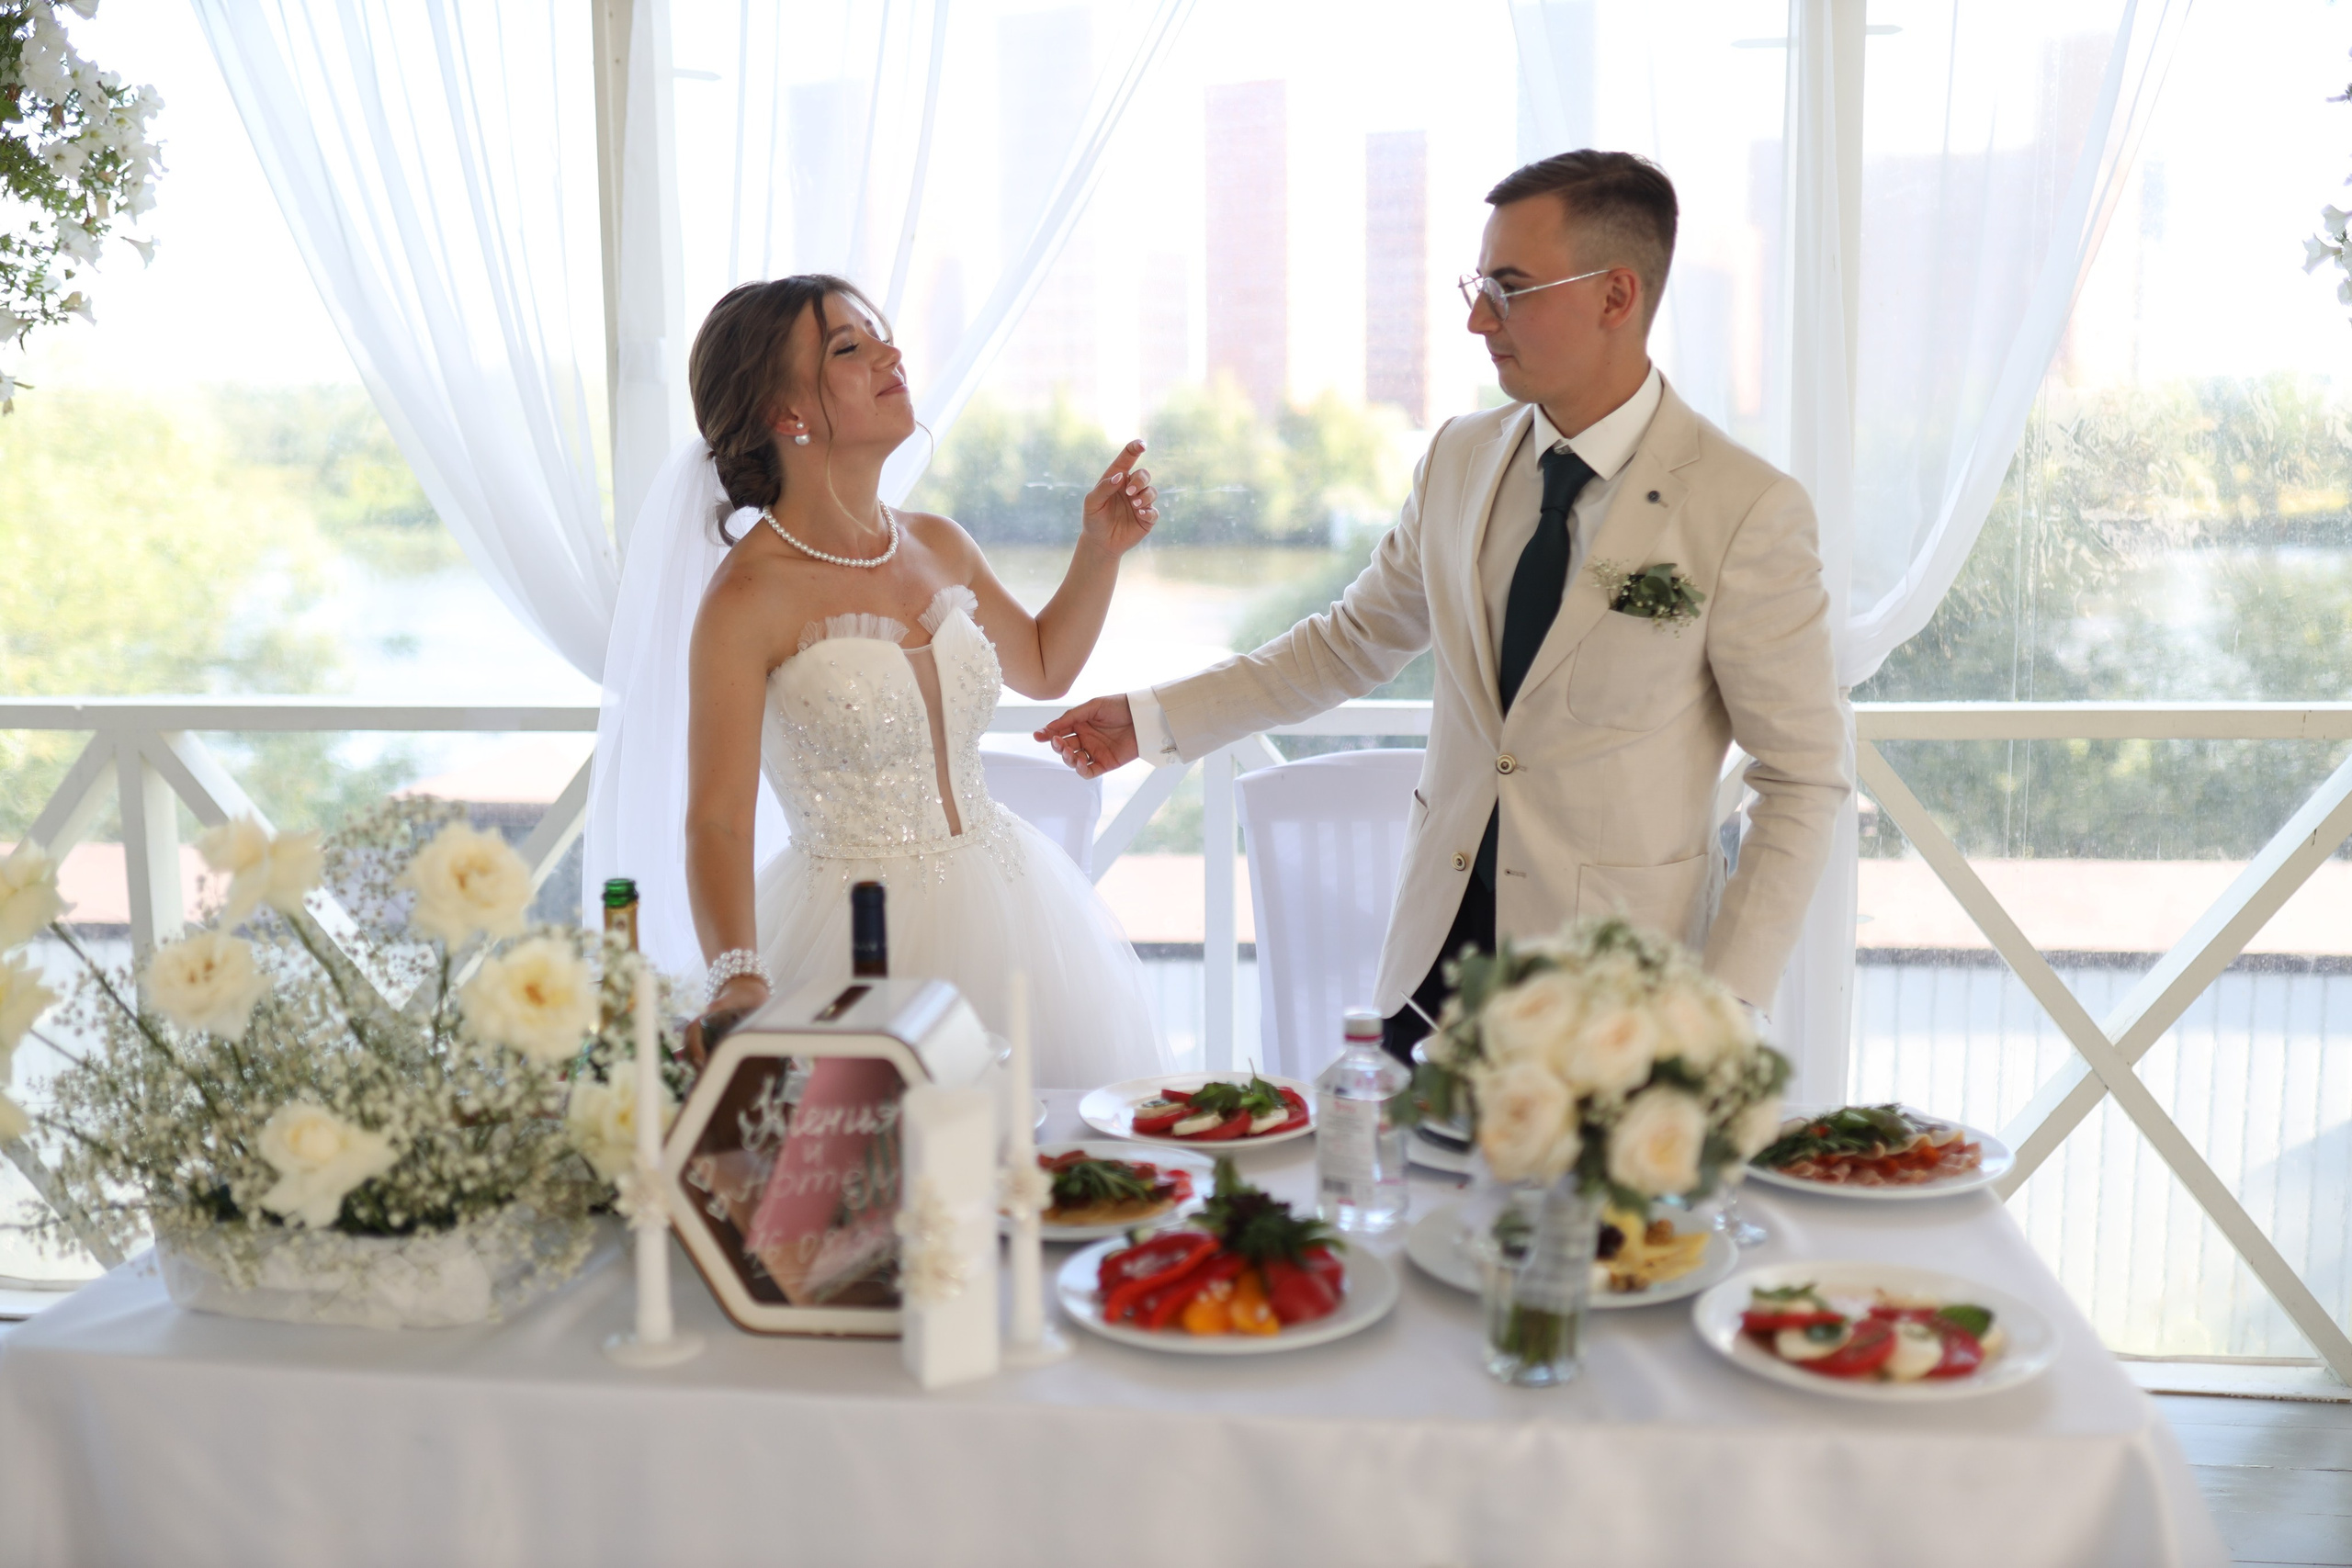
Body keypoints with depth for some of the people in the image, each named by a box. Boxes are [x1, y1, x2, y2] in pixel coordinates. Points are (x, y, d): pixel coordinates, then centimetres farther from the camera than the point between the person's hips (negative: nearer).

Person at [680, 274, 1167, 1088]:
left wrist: (1100, 550, 8)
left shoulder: (939, 546, 4)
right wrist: (739, 977, -34)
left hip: (1007, 909, 6)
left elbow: (1043, 666, 22)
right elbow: (717, 818, -19)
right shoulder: (749, 599, -15)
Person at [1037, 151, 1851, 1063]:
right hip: (1438, 947, 5)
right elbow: (1354, 638, 16)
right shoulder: (1460, 458, 4)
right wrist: (1153, 721, 12)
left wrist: (1726, 1003, -13)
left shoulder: (1748, 511, -12)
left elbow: (1806, 776, -8)